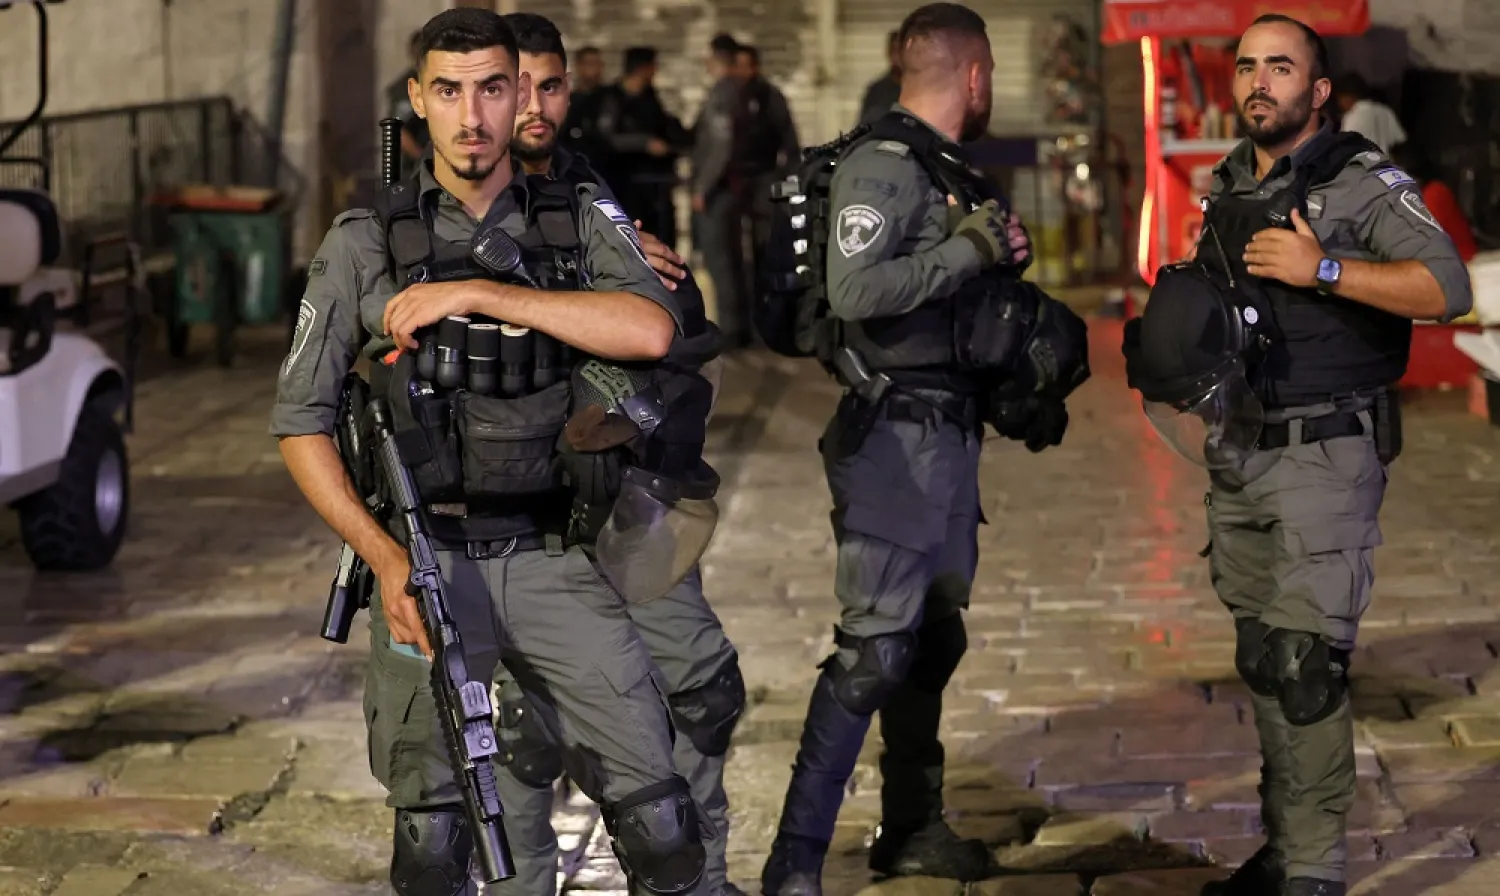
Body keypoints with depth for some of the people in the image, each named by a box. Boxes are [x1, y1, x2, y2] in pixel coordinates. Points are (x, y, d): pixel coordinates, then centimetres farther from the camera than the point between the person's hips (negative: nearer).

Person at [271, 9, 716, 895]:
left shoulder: (582, 220, 3)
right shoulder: (365, 243, 1)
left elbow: (652, 330, -18)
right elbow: (300, 421, 2)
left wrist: (475, 294, -20)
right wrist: (383, 555, -10)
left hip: (553, 563, 1)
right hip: (429, 564, 0)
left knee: (657, 812, -4)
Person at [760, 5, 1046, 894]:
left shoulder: (946, 168, 14)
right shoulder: (882, 166, -14)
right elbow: (856, 290, -26)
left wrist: (1001, 256, 7)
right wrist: (966, 250, -19)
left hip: (950, 429, 10)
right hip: (896, 433, -10)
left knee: (935, 636, 17)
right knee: (875, 646, -12)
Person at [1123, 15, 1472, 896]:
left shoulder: (1363, 181, -8)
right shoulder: (1228, 188, 12)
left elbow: (1447, 287, -20)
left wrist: (1327, 269, -27)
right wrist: (1180, 377, 7)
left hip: (1328, 457, -7)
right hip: (1241, 460, 7)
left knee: (1304, 659, -11)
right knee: (1264, 659, 10)